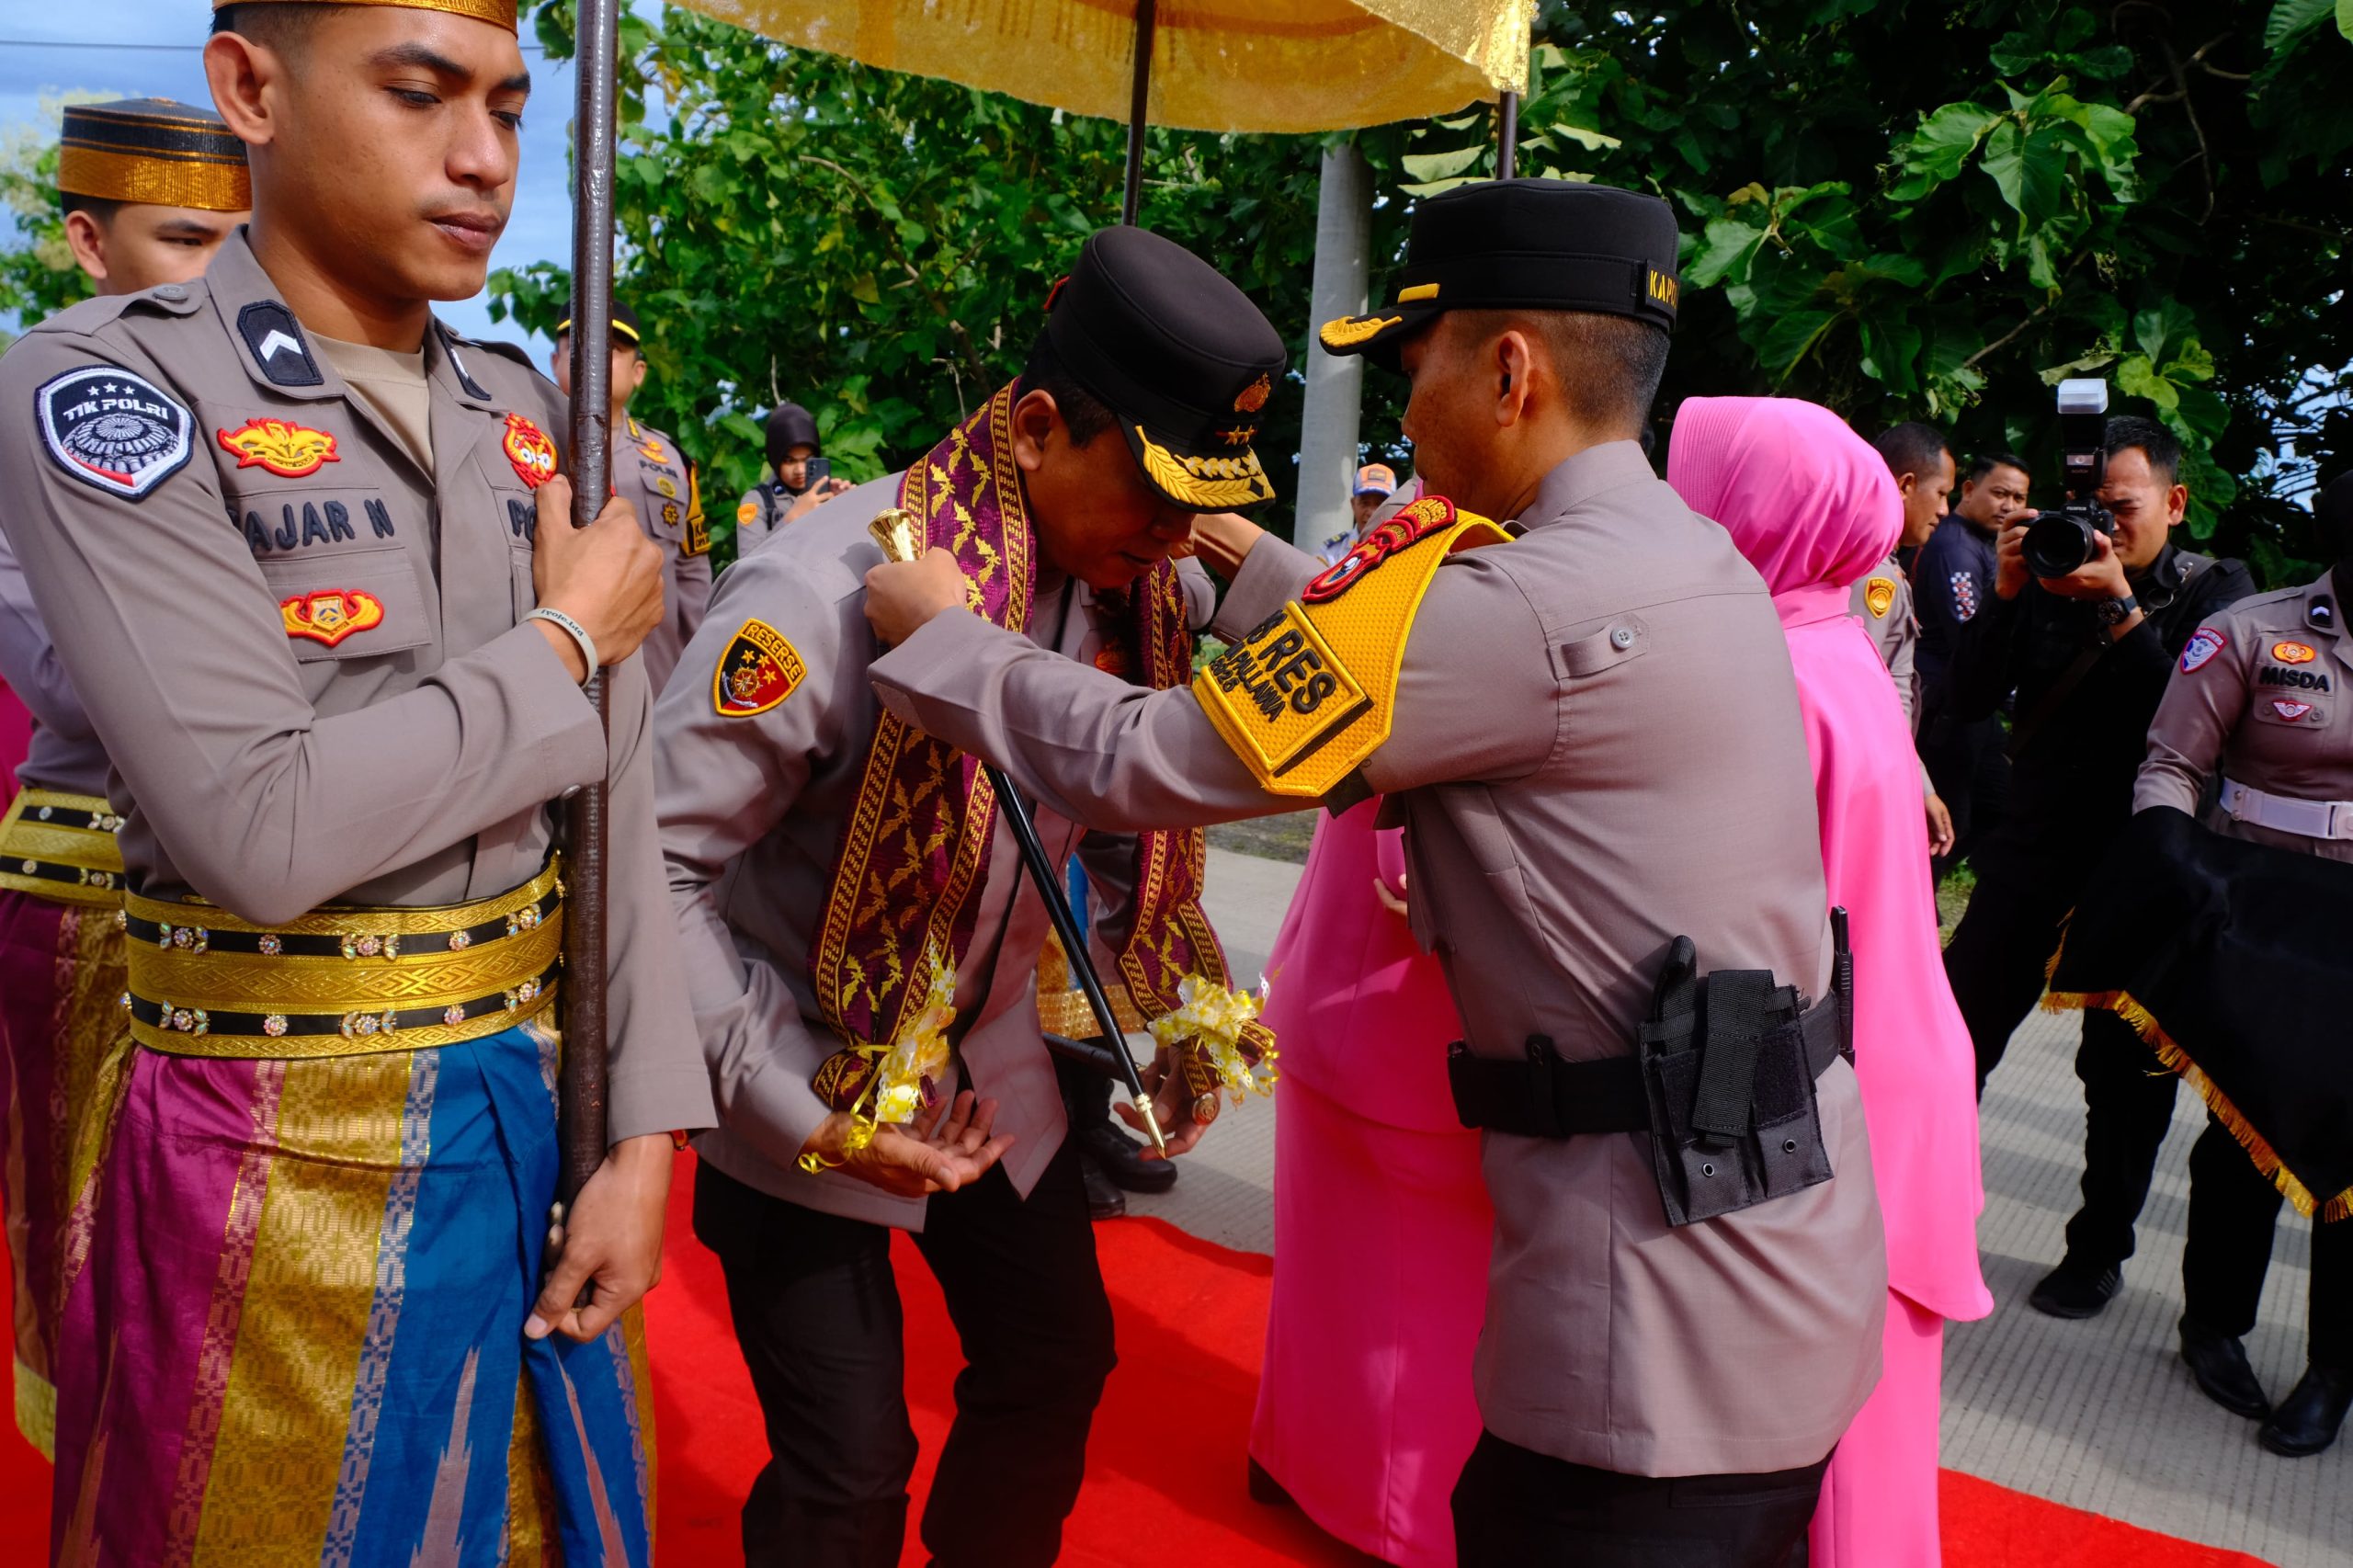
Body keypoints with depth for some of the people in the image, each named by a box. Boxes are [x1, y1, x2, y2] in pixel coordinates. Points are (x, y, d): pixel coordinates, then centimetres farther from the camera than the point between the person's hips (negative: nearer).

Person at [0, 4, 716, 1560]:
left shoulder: (528, 413, 5)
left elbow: (617, 797, 2)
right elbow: (258, 827, -23)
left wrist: (645, 1129, -3)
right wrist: (564, 646, -11)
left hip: (539, 1098, 5)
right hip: (287, 1136, -4)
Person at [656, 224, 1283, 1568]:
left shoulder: (1139, 593, -8)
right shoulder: (826, 587, -28)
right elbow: (653, 860, -25)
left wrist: (1177, 1013, -1)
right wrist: (800, 1108, -24)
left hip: (996, 1061, 6)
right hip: (810, 1091, -6)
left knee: (1060, 1367, 19)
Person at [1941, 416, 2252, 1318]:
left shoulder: (2215, 591, 0)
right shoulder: (2050, 578, 4)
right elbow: (1966, 701, -3)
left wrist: (2123, 606, -22)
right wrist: (2006, 593, -13)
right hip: (2035, 846, 2)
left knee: (2125, 1071, 8)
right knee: (1954, 1039, 2)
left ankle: (2100, 1250, 24)